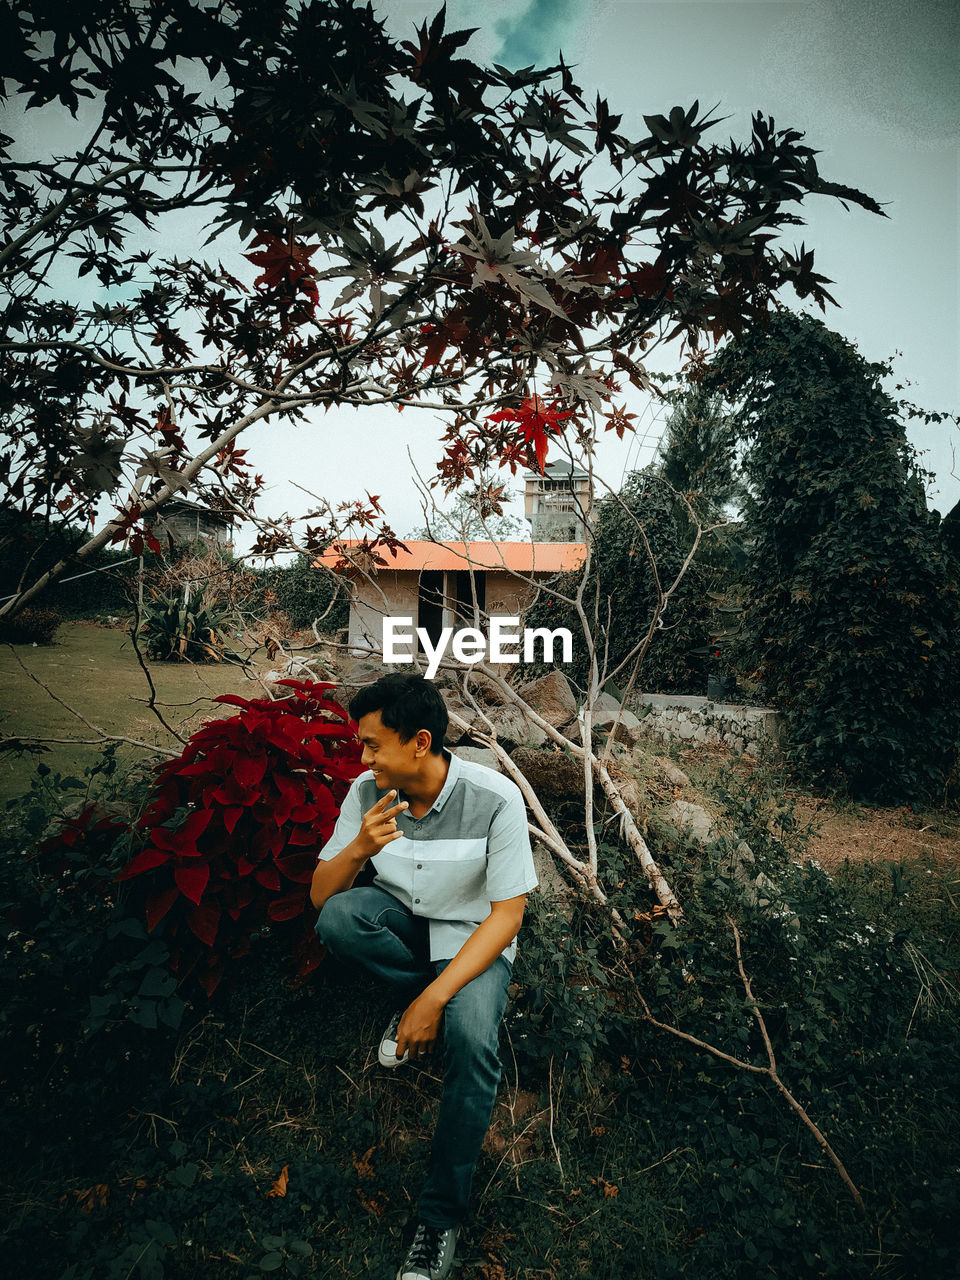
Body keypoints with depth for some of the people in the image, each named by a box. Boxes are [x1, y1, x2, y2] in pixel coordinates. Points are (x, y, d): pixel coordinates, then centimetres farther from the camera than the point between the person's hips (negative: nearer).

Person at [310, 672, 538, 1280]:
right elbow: (321, 895, -9)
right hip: (402, 921, 4)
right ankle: (418, 996, -2)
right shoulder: (369, 792, -14)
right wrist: (358, 849, -31)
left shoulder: (495, 799, -25)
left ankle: (442, 1214, -7)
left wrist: (435, 997, -27)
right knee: (338, 919, -28)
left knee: (471, 1038, -31)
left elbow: (507, 915, -20)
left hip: (472, 936, -3)